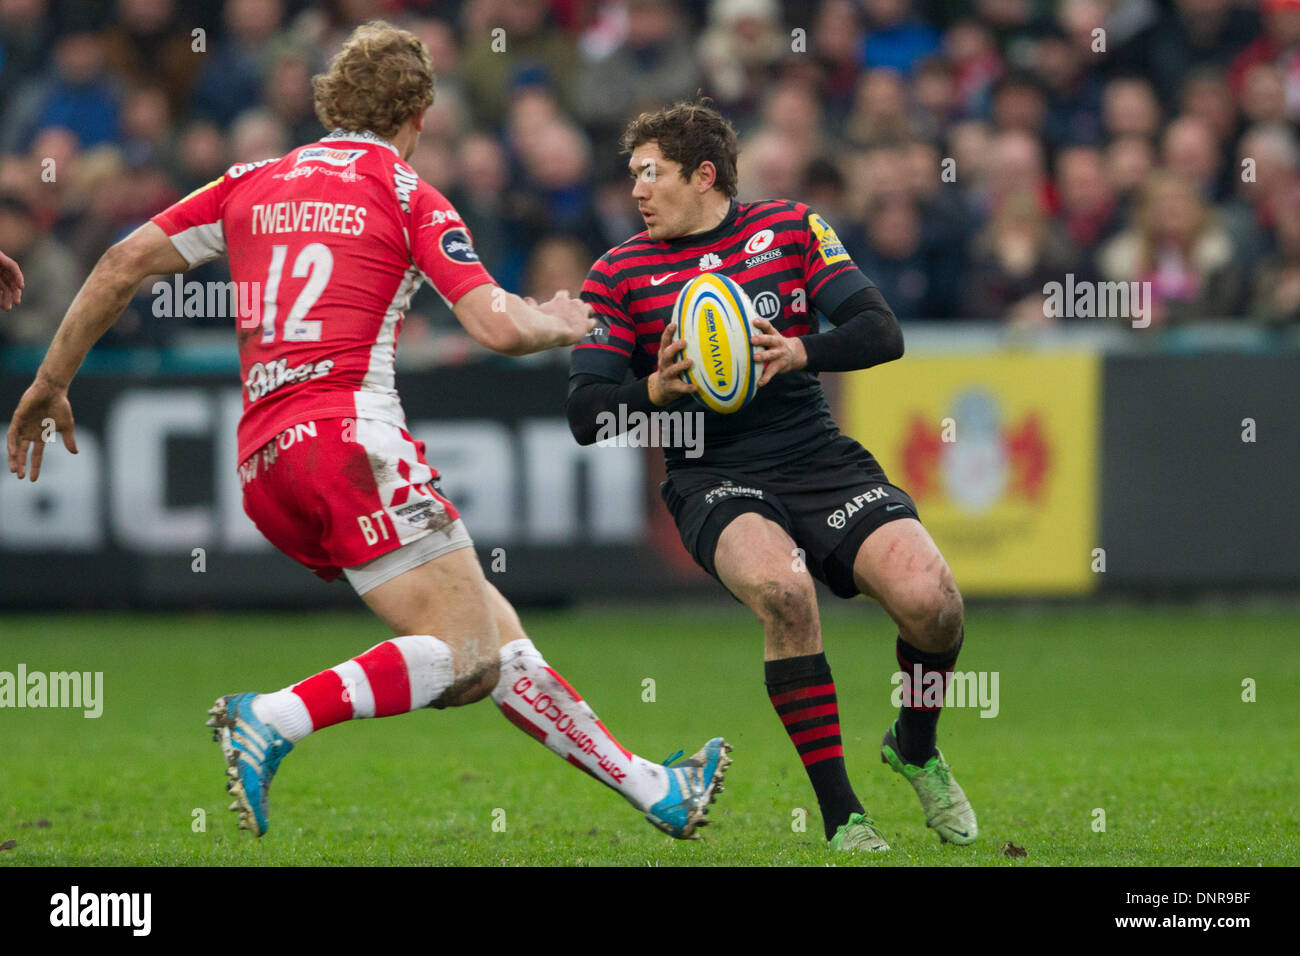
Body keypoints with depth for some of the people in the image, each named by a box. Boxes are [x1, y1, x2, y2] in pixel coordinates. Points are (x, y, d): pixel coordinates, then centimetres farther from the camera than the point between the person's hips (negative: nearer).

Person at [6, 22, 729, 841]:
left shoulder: (255, 182, 18)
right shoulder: (410, 196, 4)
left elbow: (125, 262, 14)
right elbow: (500, 327, -6)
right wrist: (562, 326, 15)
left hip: (264, 466, 7)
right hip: (352, 437, -7)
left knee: (494, 636, 10)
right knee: (466, 656, -11)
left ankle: (653, 789, 12)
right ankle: (275, 720, -28)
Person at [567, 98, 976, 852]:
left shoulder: (790, 227, 8)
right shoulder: (620, 273, 6)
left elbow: (882, 333, 0)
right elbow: (586, 415, 2)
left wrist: (798, 353, -18)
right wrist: (657, 389, -17)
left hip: (819, 458, 1)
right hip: (713, 478, -1)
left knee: (932, 600, -21)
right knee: (782, 586, -34)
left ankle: (917, 749, 14)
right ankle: (841, 818, -22)